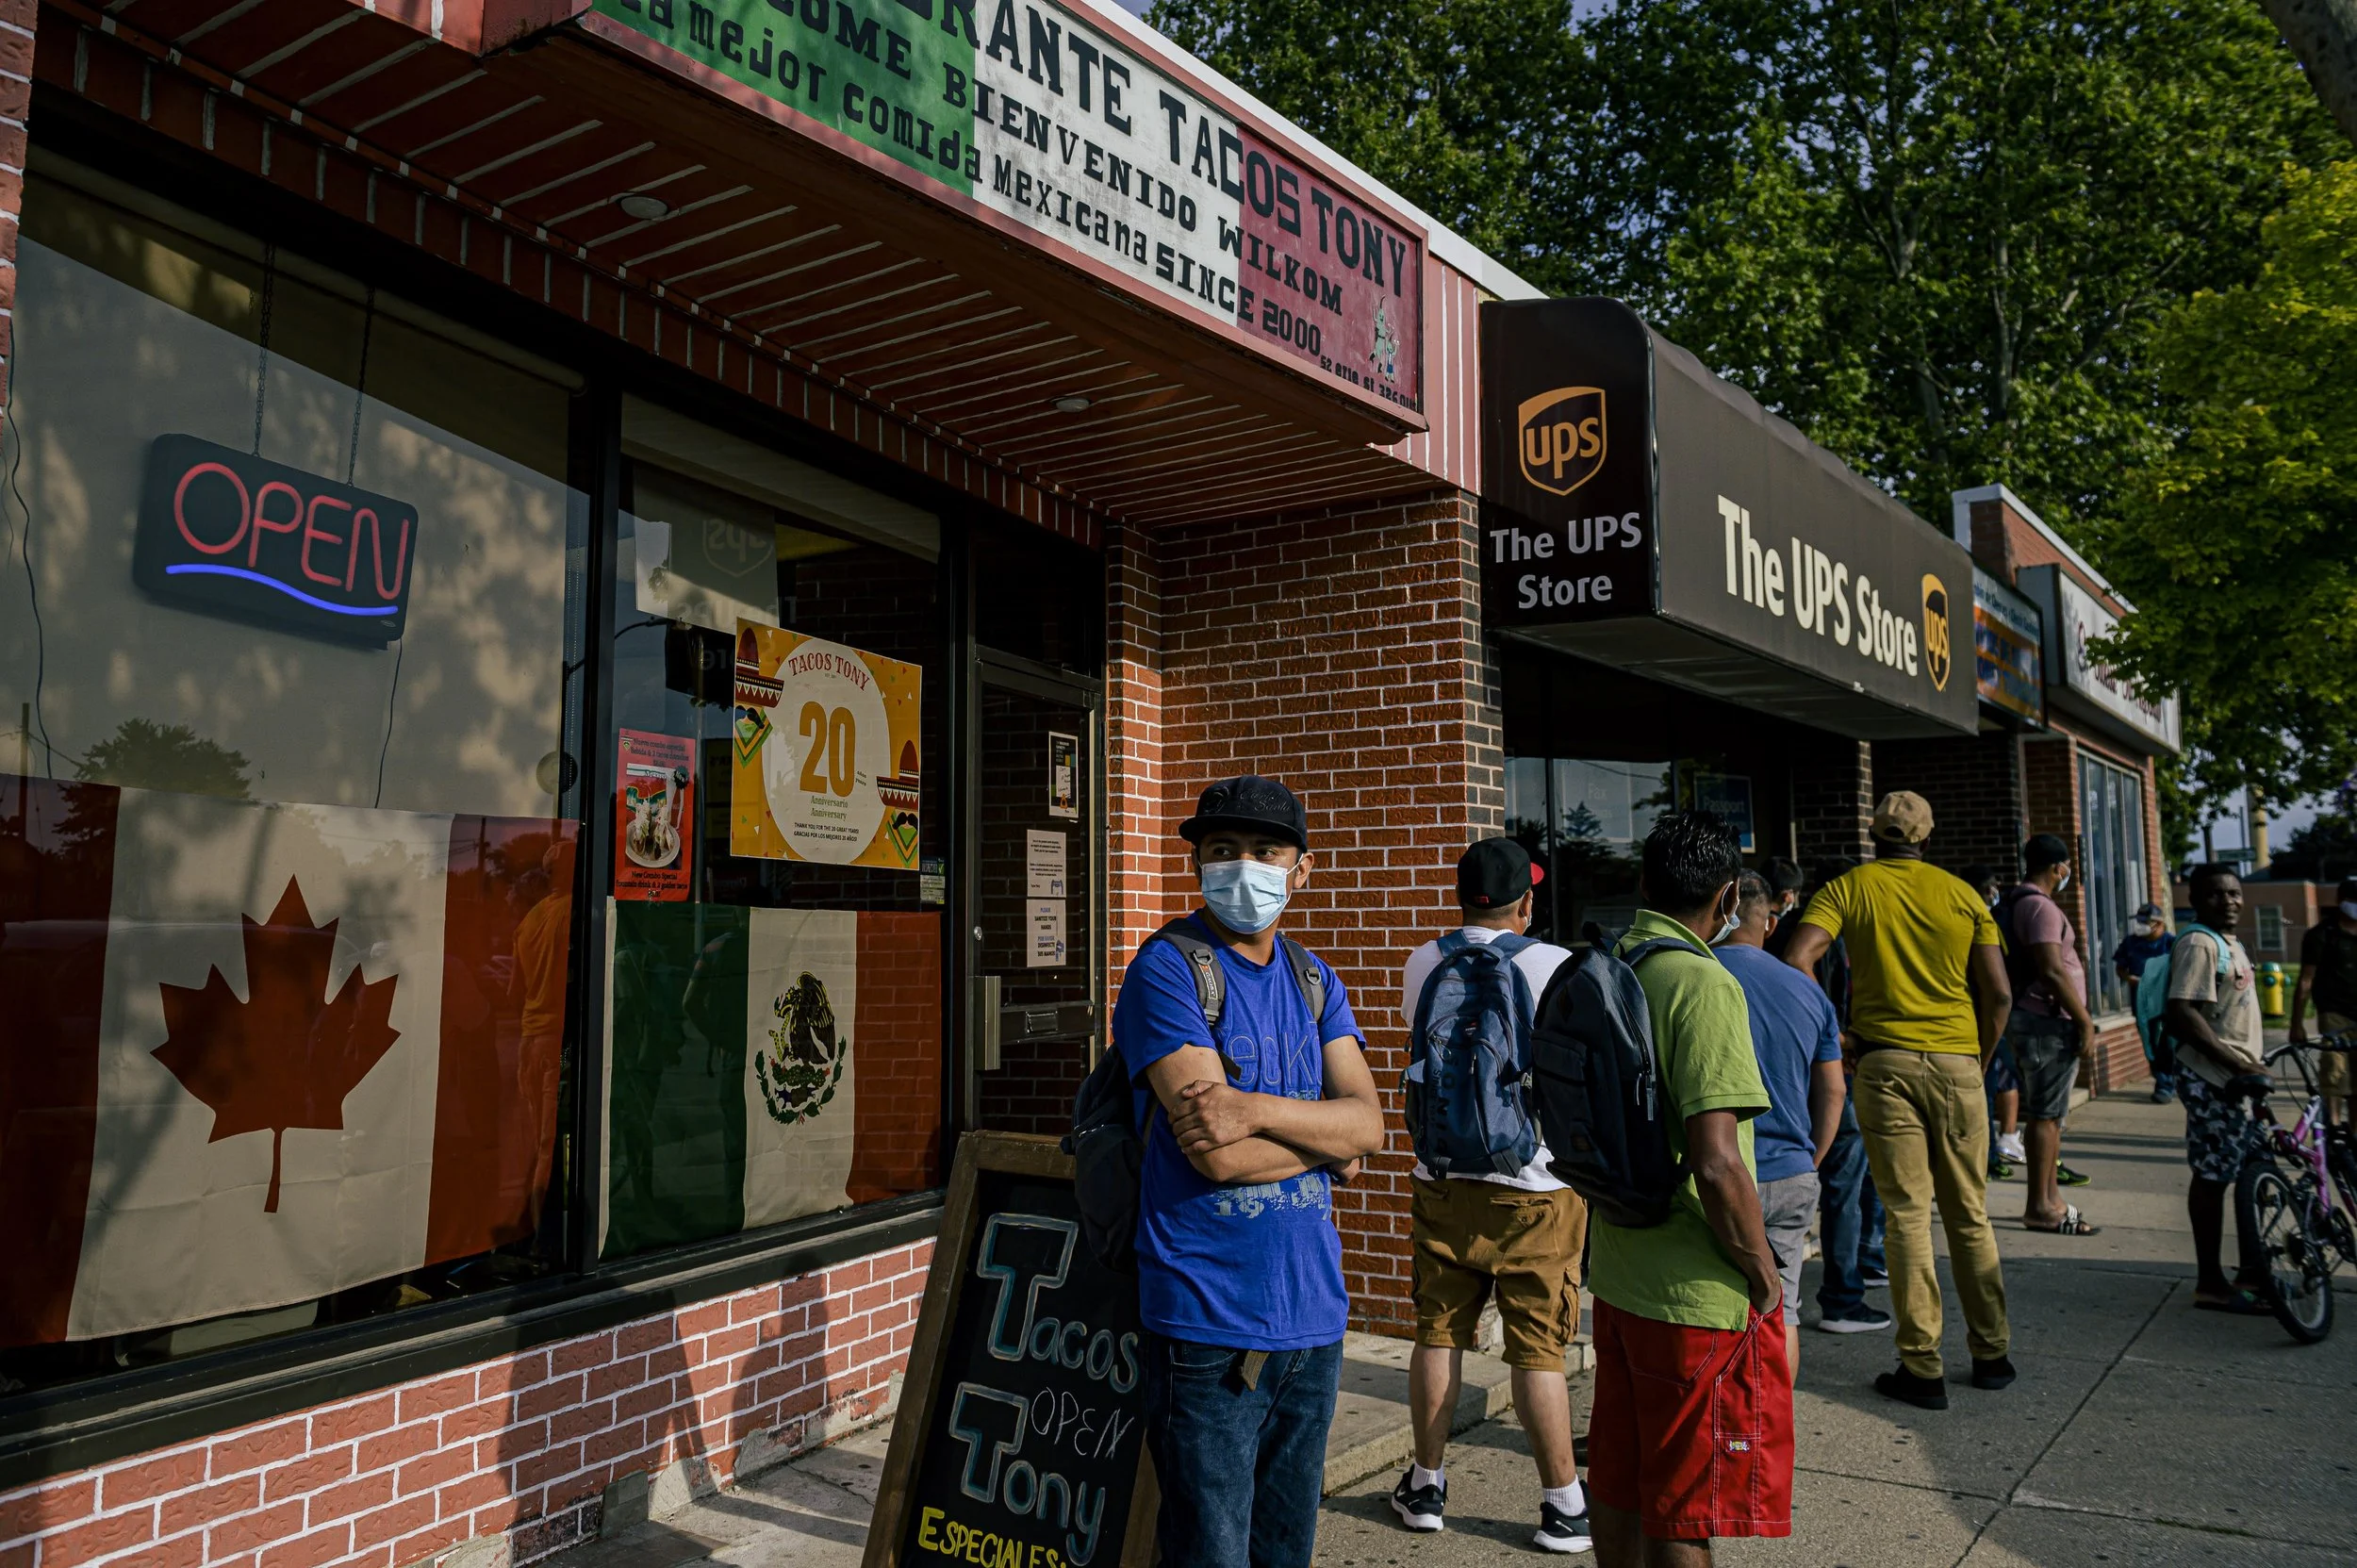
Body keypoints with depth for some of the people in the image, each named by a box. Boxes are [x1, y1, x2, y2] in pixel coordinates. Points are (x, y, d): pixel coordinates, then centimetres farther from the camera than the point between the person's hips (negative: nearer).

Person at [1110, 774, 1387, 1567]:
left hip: (1313, 1314, 6)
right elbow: (1216, 1154, -19)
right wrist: (1324, 1136, -5)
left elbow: (1367, 1122, -2)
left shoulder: (1313, 980, 11)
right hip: (1211, 1321, -6)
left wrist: (1257, 1109, -18)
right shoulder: (1165, 970, -10)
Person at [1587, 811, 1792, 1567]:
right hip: (1699, 1297, -7)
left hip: (1616, 1276, 7)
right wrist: (1763, 1274, -12)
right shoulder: (1704, 985, -20)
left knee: (1618, 1491, 20)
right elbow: (1717, 1164, -26)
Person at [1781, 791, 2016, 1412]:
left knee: (1908, 1215, 1)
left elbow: (1797, 960, -13)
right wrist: (1980, 1059, 14)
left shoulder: (1848, 888, 2)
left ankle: (1922, 1367, 4)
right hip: (1957, 1061, 2)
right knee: (1970, 1215, 13)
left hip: (1885, 1061, -2)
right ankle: (1992, 1353, 22)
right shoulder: (1962, 895, 6)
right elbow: (1999, 995, 1)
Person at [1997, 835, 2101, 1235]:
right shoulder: (2040, 906, -15)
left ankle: (2049, 1198, 21)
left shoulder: (2015, 903, 17)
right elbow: (2052, 971, -22)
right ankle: (2040, 1206, -3)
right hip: (2047, 1021, -11)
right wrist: (2085, 1022, -17)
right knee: (2045, 1114, -7)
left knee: (2048, 1113, 15)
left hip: (2031, 1018, 11)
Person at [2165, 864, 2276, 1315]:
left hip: (2237, 1076, 10)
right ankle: (2211, 1283, 3)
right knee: (2214, 1177, -4)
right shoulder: (2199, 944, -16)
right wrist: (2235, 1063, -26)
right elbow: (2184, 1013, -25)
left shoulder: (2232, 944, 17)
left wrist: (2253, 1063, 23)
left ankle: (2251, 1271, 27)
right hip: (2211, 1079, -10)